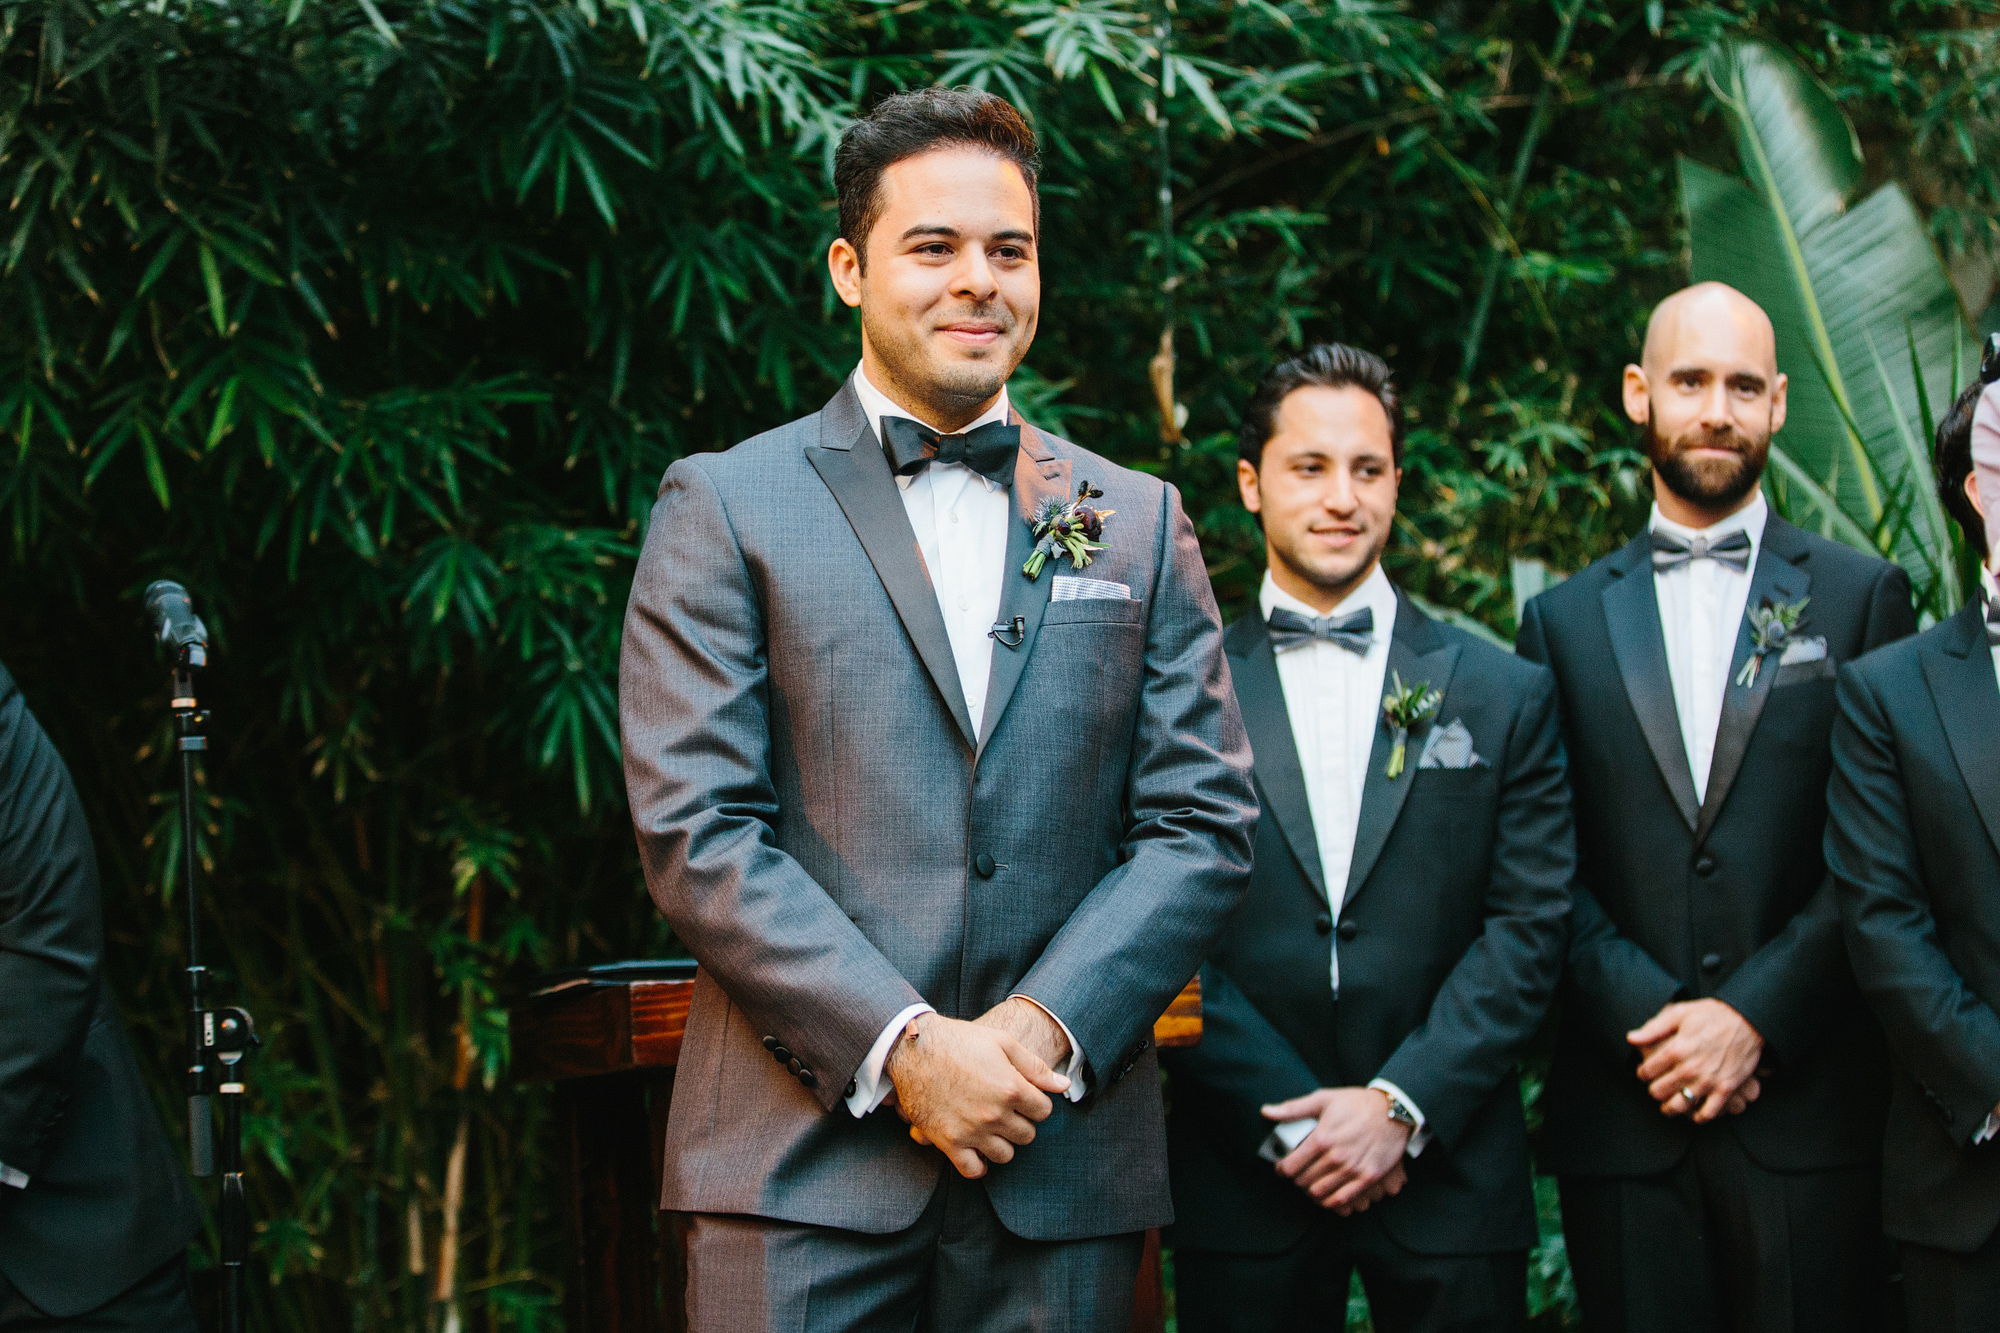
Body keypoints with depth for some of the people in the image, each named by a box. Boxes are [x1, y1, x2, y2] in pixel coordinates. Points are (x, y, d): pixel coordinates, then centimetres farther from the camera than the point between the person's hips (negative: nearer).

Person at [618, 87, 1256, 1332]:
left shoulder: (1140, 523, 12)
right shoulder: (725, 507, 3)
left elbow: (1206, 822, 6)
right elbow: (696, 832, -5)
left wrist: (1046, 1030, -9)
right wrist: (903, 1046, -14)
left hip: (1065, 1161, 3)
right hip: (804, 1154, -2)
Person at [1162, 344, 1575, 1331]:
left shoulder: (1505, 695, 6)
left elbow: (1530, 927, 0)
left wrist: (1402, 1104, -10)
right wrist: (1288, 1120, -11)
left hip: (1447, 1174, 1)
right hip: (1244, 1177, -1)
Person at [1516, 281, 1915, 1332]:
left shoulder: (1860, 597, 6)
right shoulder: (1563, 621, 11)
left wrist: (1753, 1016, -12)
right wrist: (1654, 1018, -10)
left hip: (1808, 1107, -1)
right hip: (1623, 1111, 1)